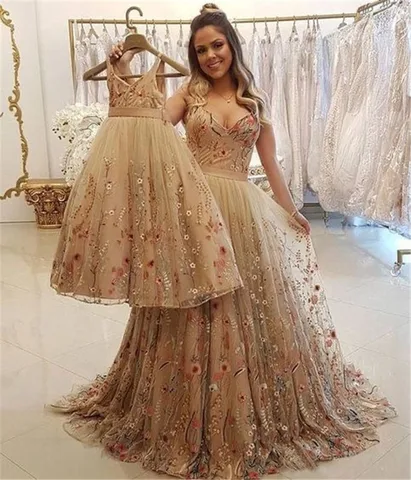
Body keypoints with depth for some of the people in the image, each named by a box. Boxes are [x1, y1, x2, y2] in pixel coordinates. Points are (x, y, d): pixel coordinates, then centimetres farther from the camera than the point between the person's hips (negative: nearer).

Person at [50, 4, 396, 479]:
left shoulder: (254, 100, 11)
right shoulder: (188, 93, 7)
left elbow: (270, 164, 16)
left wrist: (291, 213, 19)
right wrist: (125, 77, -20)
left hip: (243, 212, 1)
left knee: (248, 312, 6)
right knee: (192, 314, 3)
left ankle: (252, 416, 27)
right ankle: (192, 420, 23)